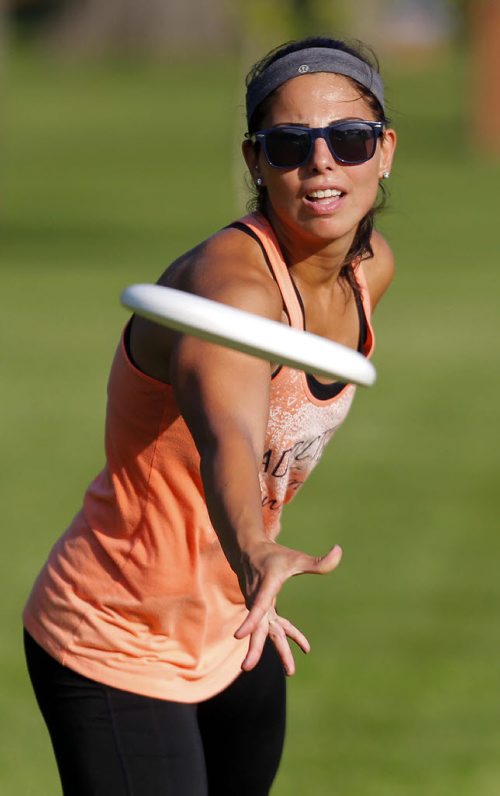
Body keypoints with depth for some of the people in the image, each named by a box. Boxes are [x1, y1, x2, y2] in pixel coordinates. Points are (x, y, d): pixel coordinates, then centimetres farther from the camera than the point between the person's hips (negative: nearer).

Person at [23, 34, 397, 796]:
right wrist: (256, 557, -71)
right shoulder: (229, 282, -30)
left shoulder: (371, 266, -4)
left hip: (234, 633, 8)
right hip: (115, 650, -8)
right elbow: (227, 438, -51)